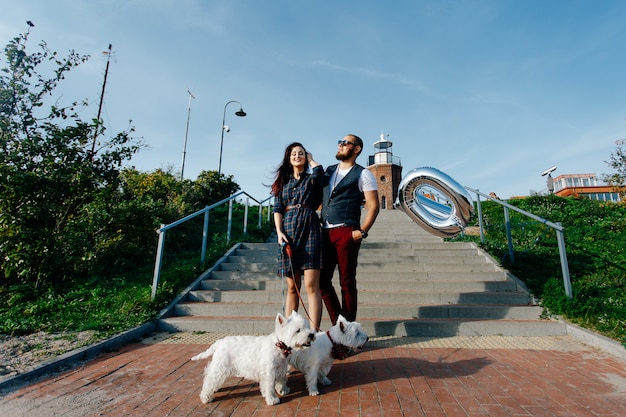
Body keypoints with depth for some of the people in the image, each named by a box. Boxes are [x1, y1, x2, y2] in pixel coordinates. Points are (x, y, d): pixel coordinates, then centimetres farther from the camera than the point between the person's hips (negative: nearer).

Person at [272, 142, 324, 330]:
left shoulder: (311, 178, 12)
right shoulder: (283, 181, 19)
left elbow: (319, 170, -13)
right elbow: (277, 209, 10)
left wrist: (310, 159, 9)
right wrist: (279, 232, -6)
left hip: (309, 228, -3)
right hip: (288, 229, 3)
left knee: (311, 284, -10)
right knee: (292, 286, 6)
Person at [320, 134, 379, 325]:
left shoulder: (363, 174, 1)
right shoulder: (328, 171, 19)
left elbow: (373, 206, -5)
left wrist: (362, 232, -14)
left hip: (347, 233, -6)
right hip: (325, 233, 6)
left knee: (347, 283, 0)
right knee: (322, 280, 8)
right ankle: (337, 323, 23)